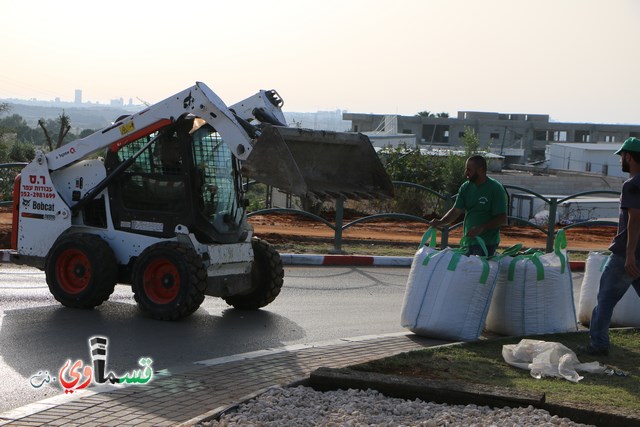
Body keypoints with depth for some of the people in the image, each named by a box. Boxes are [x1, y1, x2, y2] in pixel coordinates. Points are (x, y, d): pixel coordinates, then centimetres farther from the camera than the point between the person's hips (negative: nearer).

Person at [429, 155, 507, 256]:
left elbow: (502, 218, -13)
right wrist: (440, 222, -10)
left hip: (487, 244, -6)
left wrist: (481, 228, -24)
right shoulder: (466, 187, 6)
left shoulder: (495, 189, -11)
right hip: (468, 241, 6)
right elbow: (456, 211, 8)